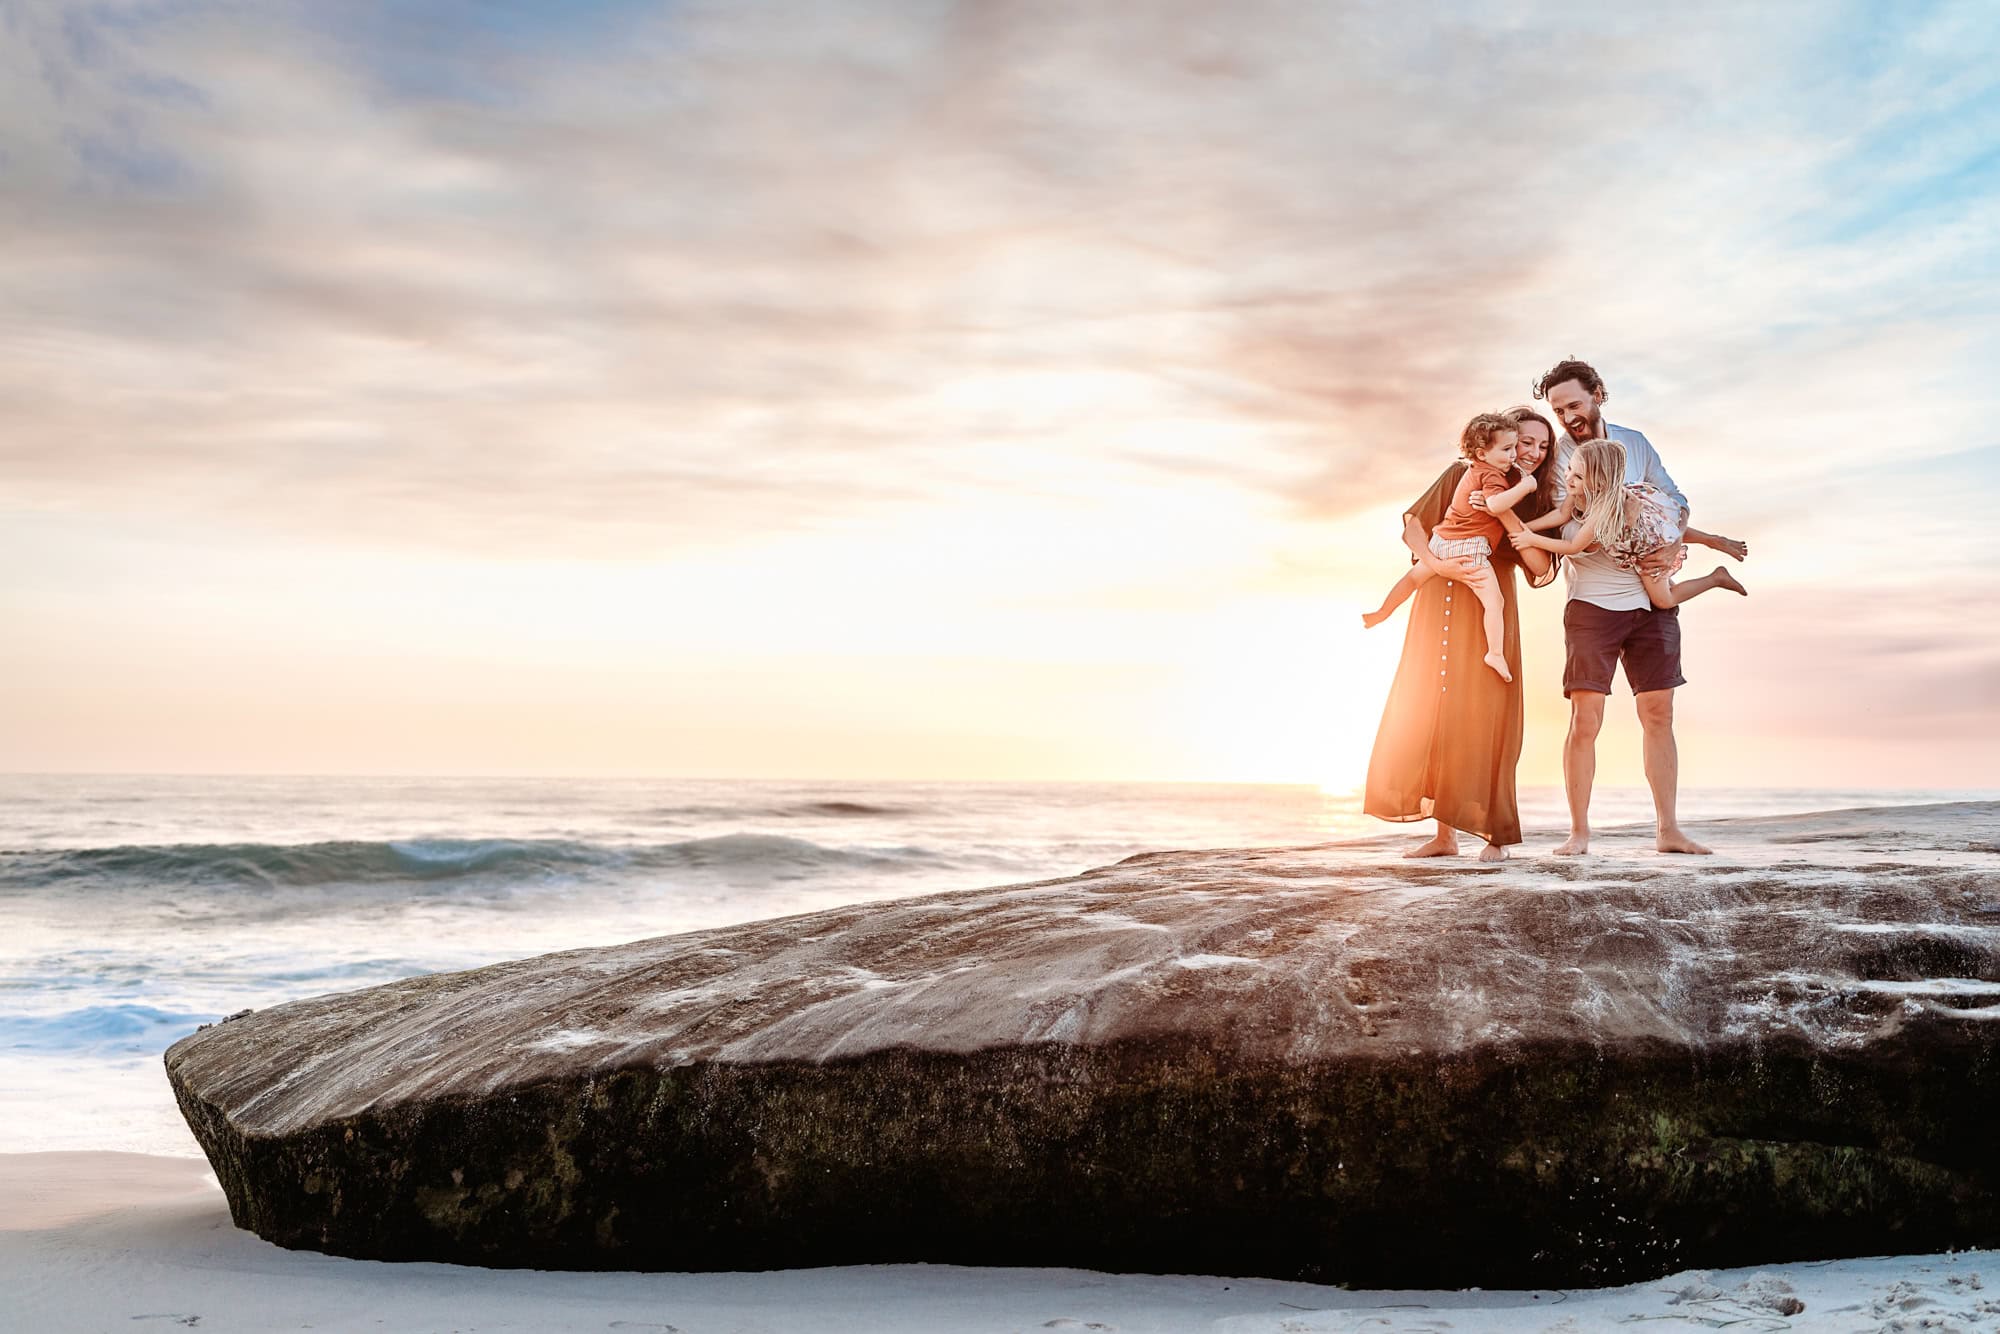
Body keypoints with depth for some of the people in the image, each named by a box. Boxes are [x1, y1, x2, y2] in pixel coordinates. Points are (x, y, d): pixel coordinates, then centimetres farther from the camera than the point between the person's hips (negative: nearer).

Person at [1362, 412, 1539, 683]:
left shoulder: (1474, 470, 14)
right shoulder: (1491, 475, -14)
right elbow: (1495, 505, -32)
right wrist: (1523, 487, -24)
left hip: (1442, 541, 9)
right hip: (1469, 548, -9)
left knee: (1414, 576, 27)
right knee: (1494, 601, -9)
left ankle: (1382, 612, 41)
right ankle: (1495, 653, -11)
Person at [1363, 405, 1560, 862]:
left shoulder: (1537, 502, 7)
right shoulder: (1463, 474, 5)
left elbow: (1541, 565, -7)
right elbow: (1413, 525, 1)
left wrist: (1504, 512, -15)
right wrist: (1438, 564, -16)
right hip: (1438, 606, 1)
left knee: (1482, 717, -7)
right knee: (1427, 713, 1)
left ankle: (1495, 833, 0)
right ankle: (1445, 834, 9)